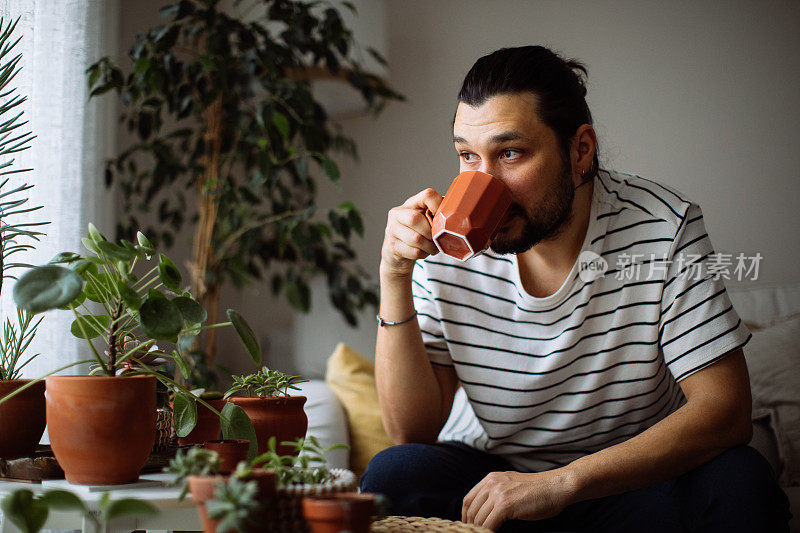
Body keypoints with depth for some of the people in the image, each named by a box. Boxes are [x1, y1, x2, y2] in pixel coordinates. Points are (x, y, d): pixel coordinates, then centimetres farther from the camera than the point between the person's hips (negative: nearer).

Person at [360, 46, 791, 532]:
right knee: (393, 476, -28)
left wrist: (562, 482, -30)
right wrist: (395, 279, -22)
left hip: (632, 478, 0)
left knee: (741, 483, -29)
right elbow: (412, 432, -10)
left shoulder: (664, 226, -15)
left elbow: (724, 411, -20)